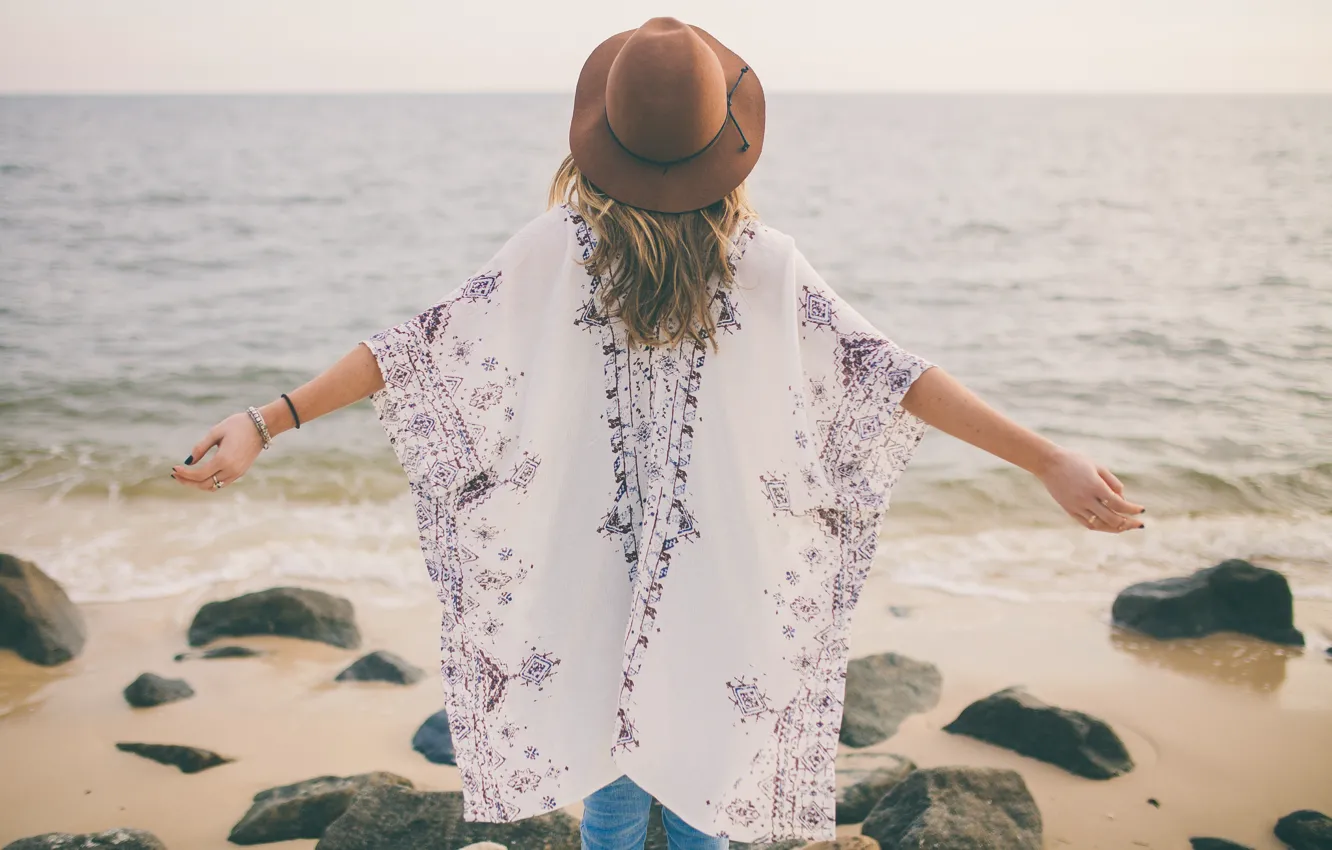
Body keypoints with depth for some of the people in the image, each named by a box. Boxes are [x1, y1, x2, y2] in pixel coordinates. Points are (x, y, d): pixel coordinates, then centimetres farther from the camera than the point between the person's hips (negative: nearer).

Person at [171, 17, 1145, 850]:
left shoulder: (556, 250, -14)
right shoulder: (767, 264, -14)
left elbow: (420, 346, -15)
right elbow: (888, 372, -14)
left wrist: (266, 423, -10)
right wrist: (1050, 459, -10)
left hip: (593, 585, 1)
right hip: (724, 595, 0)